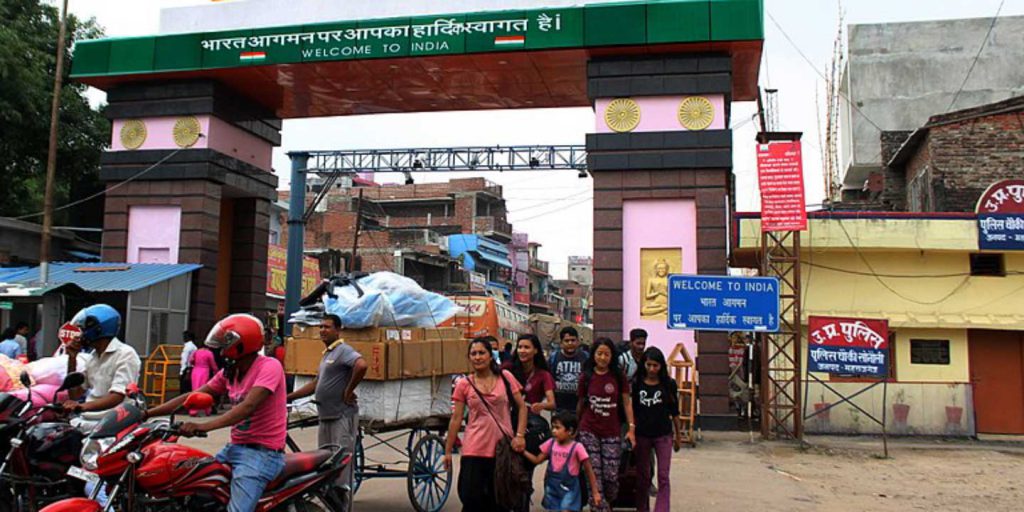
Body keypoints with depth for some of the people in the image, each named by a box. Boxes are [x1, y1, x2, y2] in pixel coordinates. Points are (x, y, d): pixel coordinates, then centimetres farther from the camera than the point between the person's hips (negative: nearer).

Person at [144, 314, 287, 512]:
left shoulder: (269, 366, -15)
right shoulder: (229, 372, 11)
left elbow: (248, 407, -27)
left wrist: (203, 426, -35)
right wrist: (147, 413, 2)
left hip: (262, 452, -9)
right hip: (235, 447, 9)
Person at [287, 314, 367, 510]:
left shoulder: (343, 350, -12)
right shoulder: (327, 354, 18)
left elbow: (362, 366, -31)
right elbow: (316, 384, 23)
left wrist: (348, 391, -22)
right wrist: (289, 397, 18)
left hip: (342, 417, -10)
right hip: (326, 417, 10)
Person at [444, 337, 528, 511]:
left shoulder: (505, 377, 0)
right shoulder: (464, 384, -1)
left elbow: (522, 407, 3)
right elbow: (456, 418, 2)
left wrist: (520, 435, -8)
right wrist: (448, 451, 3)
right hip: (475, 450, -1)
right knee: (471, 498, -4)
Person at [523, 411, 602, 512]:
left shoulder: (577, 447, -14)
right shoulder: (551, 443, 0)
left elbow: (589, 471, -8)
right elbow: (537, 460, 8)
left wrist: (595, 492, -7)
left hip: (569, 489, -5)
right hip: (552, 487, 5)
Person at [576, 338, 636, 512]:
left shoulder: (619, 377, 0)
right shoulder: (586, 377, 1)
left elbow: (627, 402, 3)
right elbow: (581, 404, 10)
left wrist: (631, 428, -4)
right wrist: (576, 427, 15)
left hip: (612, 433, 0)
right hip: (589, 432, 0)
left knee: (611, 476, 1)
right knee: (594, 475, -4)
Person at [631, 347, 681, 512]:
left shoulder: (669, 384, -3)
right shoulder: (636, 383, -3)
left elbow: (674, 412, 4)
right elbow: (632, 410, 3)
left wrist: (677, 436, 7)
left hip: (663, 435, -1)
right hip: (642, 435, 1)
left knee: (663, 477, -5)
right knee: (642, 476, 13)